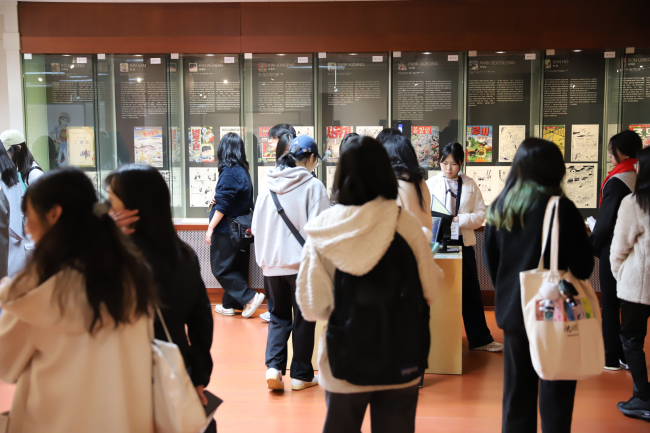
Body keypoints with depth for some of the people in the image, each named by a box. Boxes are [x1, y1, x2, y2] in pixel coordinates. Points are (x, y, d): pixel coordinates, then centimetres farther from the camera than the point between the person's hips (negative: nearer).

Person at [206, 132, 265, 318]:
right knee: (237, 268, 13)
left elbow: (222, 206, -19)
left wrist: (210, 228, -14)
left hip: (226, 230, -9)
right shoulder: (243, 171, 7)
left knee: (221, 269, 0)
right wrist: (218, 197, 3)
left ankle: (250, 297, -6)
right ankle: (229, 304, 23)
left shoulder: (229, 172, -18)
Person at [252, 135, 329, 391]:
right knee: (303, 318, 10)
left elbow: (256, 226, 9)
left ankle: (273, 366, 0)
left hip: (272, 264, 4)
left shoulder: (268, 185, 4)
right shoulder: (313, 186, -9)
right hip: (302, 263, -4)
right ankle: (301, 375, 18)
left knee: (278, 316, 16)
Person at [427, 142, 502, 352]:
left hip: (463, 242, 1)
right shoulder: (430, 184, 0)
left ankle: (479, 339, 18)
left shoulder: (470, 185, 3)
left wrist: (459, 220, -16)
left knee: (471, 293, 8)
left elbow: (481, 214, -1)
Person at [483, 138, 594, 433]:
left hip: (512, 309, 5)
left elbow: (490, 259, 10)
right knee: (555, 396, 5)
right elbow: (584, 265, -11)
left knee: (516, 392, 15)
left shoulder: (500, 206, 2)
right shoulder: (561, 208, -14)